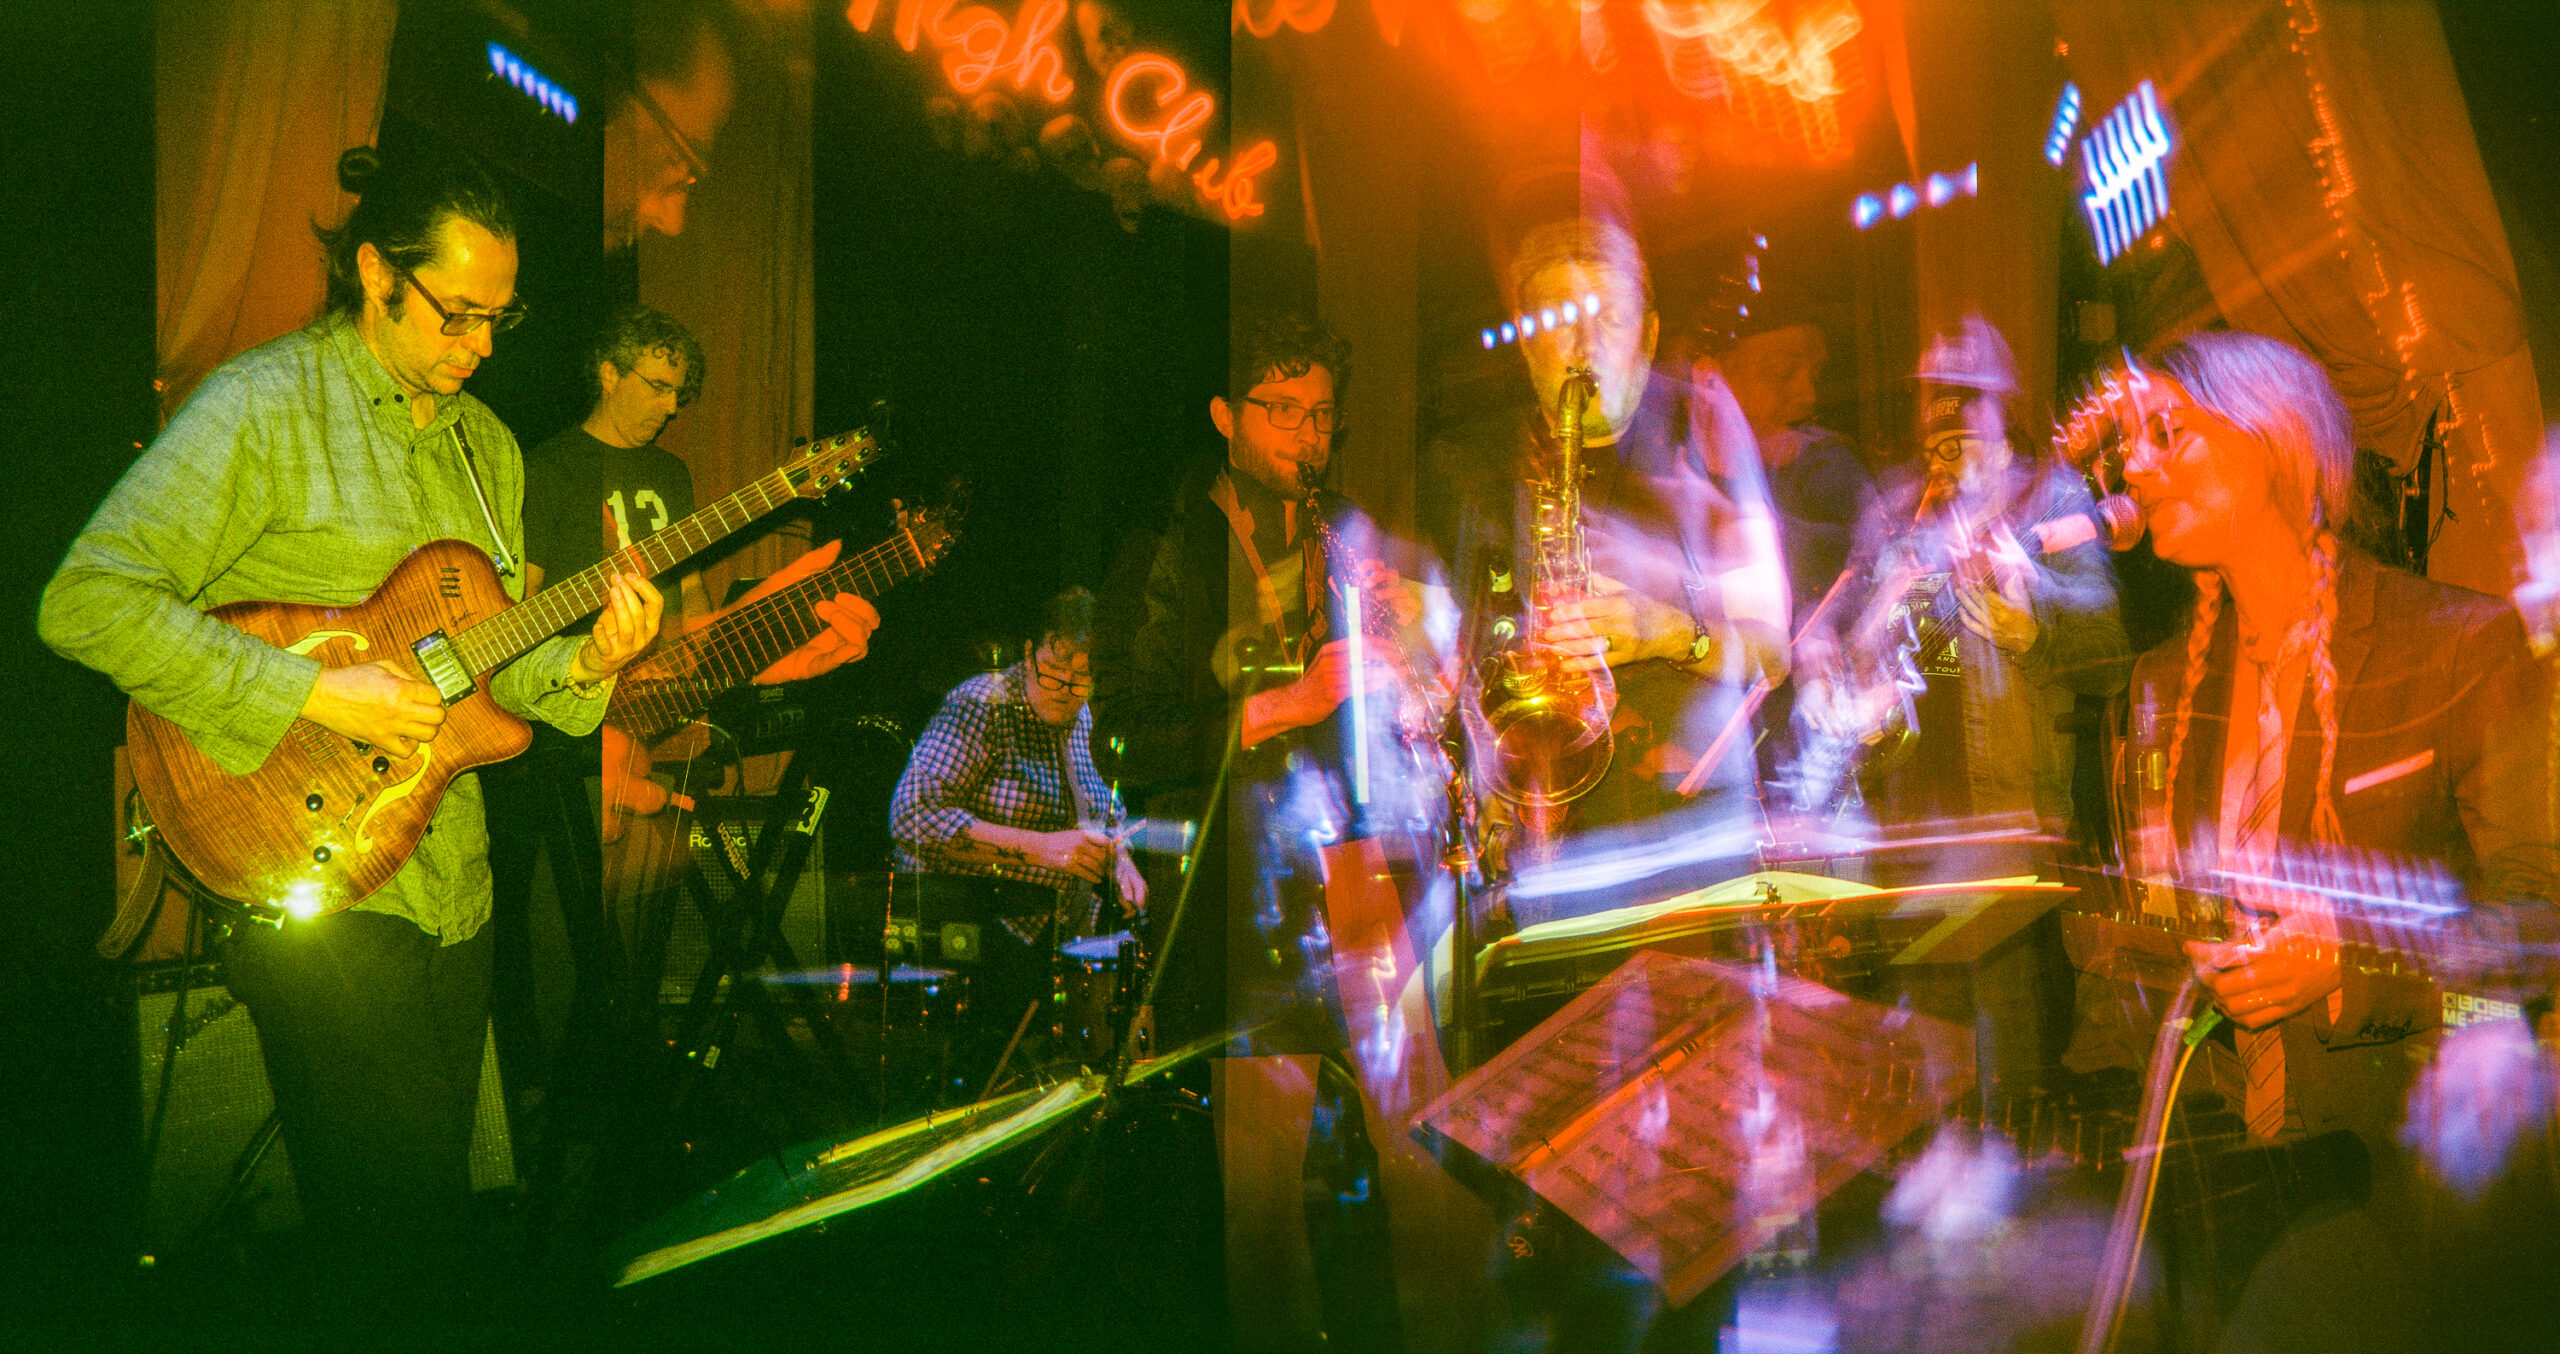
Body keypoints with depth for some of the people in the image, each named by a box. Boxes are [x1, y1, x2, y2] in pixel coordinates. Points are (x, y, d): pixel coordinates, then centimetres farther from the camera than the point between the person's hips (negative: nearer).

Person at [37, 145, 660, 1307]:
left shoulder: (485, 444, 13)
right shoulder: (260, 406, -10)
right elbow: (87, 601, -19)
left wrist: (579, 665, -6)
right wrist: (314, 694, -22)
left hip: (452, 879, 7)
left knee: (439, 1206, 16)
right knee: (394, 1223, -6)